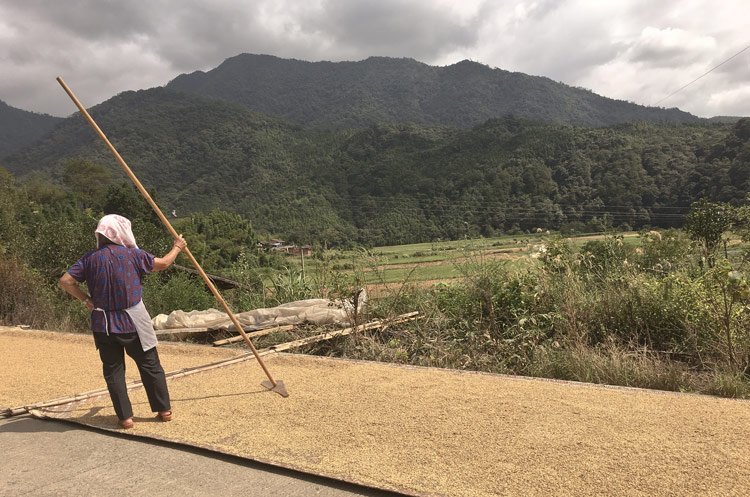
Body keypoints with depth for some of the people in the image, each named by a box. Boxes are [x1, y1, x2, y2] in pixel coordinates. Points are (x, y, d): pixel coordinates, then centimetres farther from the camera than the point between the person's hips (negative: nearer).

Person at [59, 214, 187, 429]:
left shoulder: (90, 258, -2)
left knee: (113, 370, 12)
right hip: (133, 322, -2)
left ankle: (125, 417, 13)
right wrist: (177, 247, 19)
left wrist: (86, 299, 5)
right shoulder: (132, 254, -8)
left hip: (104, 324, 2)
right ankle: (164, 410, 18)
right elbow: (163, 264, 3)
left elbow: (65, 281, -5)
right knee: (150, 366, 10)